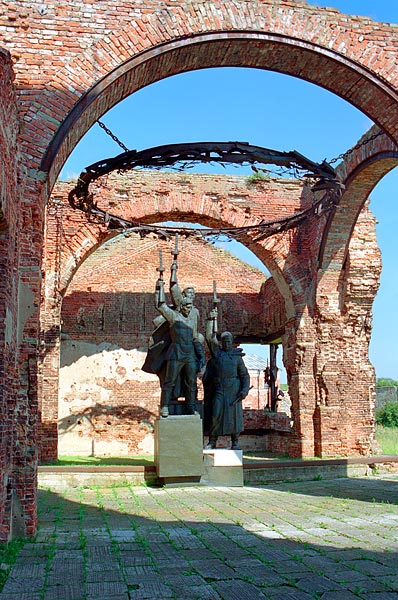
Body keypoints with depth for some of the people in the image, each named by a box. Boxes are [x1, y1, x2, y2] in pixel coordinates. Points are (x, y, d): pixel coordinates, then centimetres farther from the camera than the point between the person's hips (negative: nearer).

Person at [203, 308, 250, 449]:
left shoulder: (237, 356, 8)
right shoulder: (217, 352, 9)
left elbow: (244, 374, 6)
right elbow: (210, 336, 0)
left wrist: (245, 389, -8)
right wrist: (211, 319, -7)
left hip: (234, 389, 0)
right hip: (219, 389, 0)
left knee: (234, 414, 0)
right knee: (216, 414, -6)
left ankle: (235, 442, 9)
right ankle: (212, 442, 3)